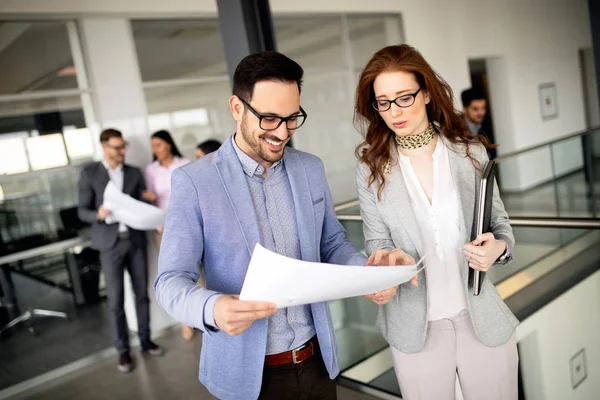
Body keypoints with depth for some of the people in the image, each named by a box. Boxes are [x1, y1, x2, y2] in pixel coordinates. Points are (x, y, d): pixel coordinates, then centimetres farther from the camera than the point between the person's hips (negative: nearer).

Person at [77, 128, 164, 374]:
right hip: (111, 243, -3)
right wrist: (99, 214, -23)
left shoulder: (134, 173, 7)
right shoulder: (89, 173, -1)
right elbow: (82, 211, -2)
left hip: (136, 240, 3)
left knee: (142, 293, 9)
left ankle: (145, 340, 25)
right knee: (116, 300, 1)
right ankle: (123, 350, 15)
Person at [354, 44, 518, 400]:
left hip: (484, 317, 1)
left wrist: (498, 247, -17)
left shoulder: (471, 152, -3)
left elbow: (500, 223, 5)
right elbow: (377, 242, -1)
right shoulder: (372, 167, -5)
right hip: (415, 323, -1)